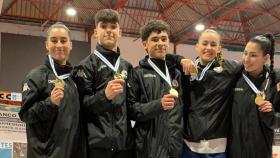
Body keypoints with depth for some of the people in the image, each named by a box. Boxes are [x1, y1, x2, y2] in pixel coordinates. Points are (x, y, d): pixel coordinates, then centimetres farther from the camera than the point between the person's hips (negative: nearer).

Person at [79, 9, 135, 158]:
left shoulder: (127, 66, 16)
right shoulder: (87, 65, 0)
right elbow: (81, 105, -7)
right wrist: (104, 95, -22)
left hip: (125, 141, 5)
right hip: (98, 143, -5)